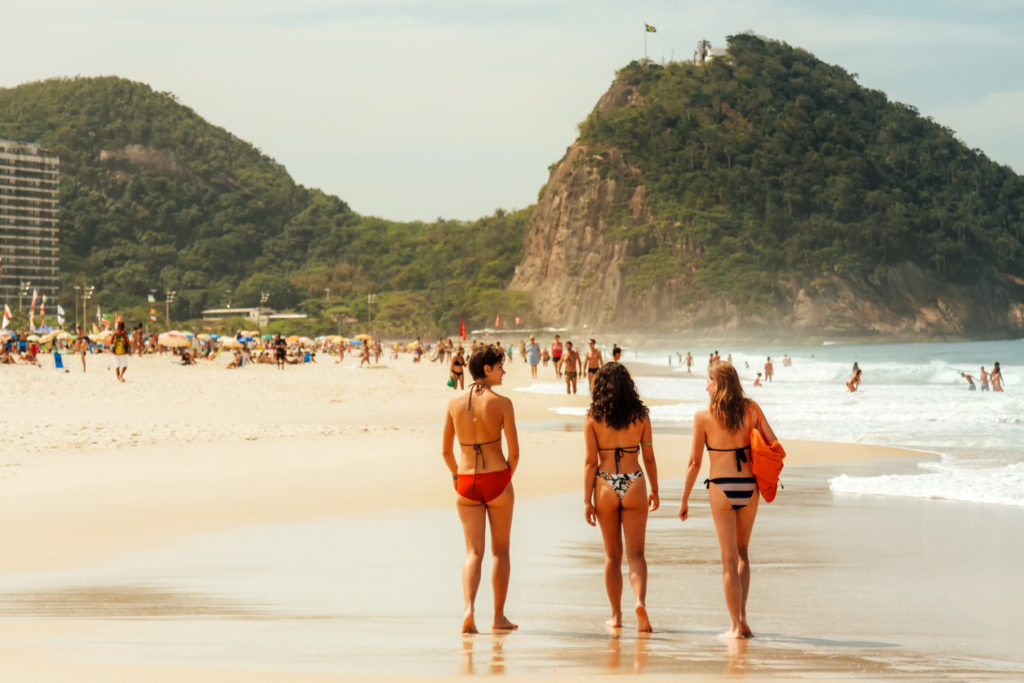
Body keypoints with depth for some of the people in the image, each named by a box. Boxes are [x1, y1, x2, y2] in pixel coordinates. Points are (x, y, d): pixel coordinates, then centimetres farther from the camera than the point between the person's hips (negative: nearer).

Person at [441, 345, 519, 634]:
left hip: (466, 483, 3)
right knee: (500, 550, 12)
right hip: (497, 480, -2)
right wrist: (506, 478, 8)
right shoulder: (501, 403, -9)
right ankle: (499, 617, 16)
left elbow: (446, 450, 6)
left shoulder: (454, 403, 1)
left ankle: (469, 608, -14)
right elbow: (514, 451, -9)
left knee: (474, 551, 7)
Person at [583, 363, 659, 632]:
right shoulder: (640, 416, -1)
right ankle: (640, 600, -23)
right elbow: (649, 458, 4)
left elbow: (591, 462, -5)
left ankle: (616, 615, 17)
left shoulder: (593, 418, -4)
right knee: (635, 553, 2)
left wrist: (587, 500, -1)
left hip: (605, 487, 0)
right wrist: (654, 491, 16)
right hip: (634, 484, 0)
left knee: (612, 555, 13)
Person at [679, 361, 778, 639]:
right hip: (749, 488, 3)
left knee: (729, 558, 3)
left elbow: (694, 462, -3)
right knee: (742, 552, 20)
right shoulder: (751, 409, 1)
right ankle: (742, 616, 11)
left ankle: (737, 625, 2)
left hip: (721, 489, -3)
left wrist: (684, 500, 6)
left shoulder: (704, 416, -6)